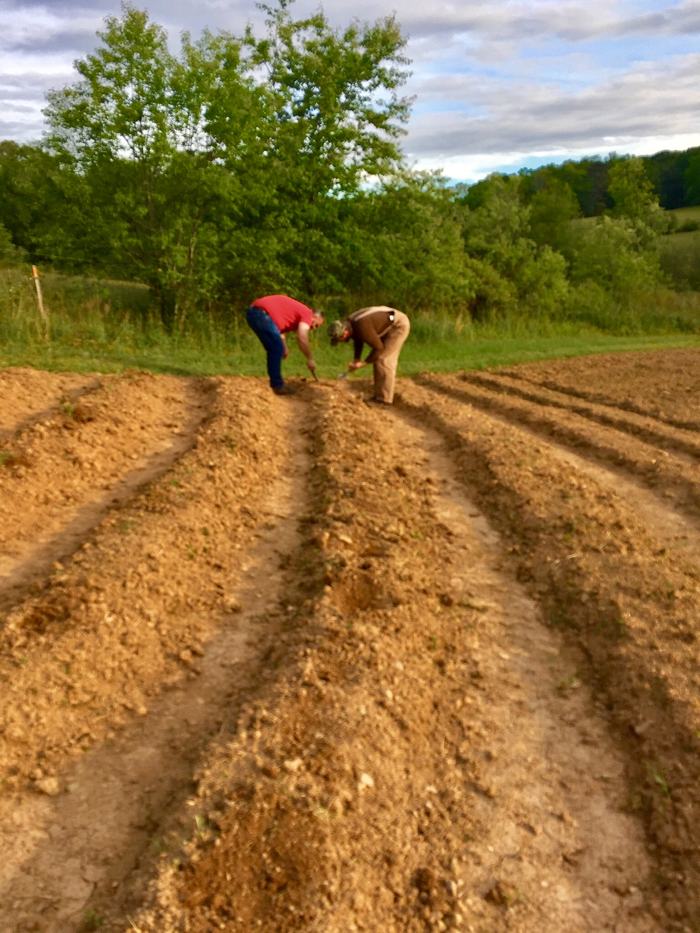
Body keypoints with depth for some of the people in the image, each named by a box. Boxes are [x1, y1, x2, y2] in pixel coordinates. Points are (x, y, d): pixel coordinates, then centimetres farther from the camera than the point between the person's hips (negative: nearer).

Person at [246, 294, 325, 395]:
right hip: (261, 313, -10)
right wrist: (310, 359, -4)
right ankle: (277, 385, -2)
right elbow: (302, 338, -13)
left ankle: (276, 383, 23)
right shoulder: (307, 313, -2)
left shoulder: (298, 310, 26)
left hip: (253, 312, 10)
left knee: (274, 350, 17)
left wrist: (284, 347, 20)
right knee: (277, 349, -6)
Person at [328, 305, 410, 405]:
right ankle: (379, 395, 13)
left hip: (399, 325, -9)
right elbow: (358, 341, 14)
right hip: (390, 326, 9)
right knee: (378, 358, 8)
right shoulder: (348, 324, -4)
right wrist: (356, 360, 4)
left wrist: (364, 363, -16)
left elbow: (378, 347, -23)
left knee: (382, 360, -12)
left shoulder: (362, 328, -32)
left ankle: (384, 398, -8)